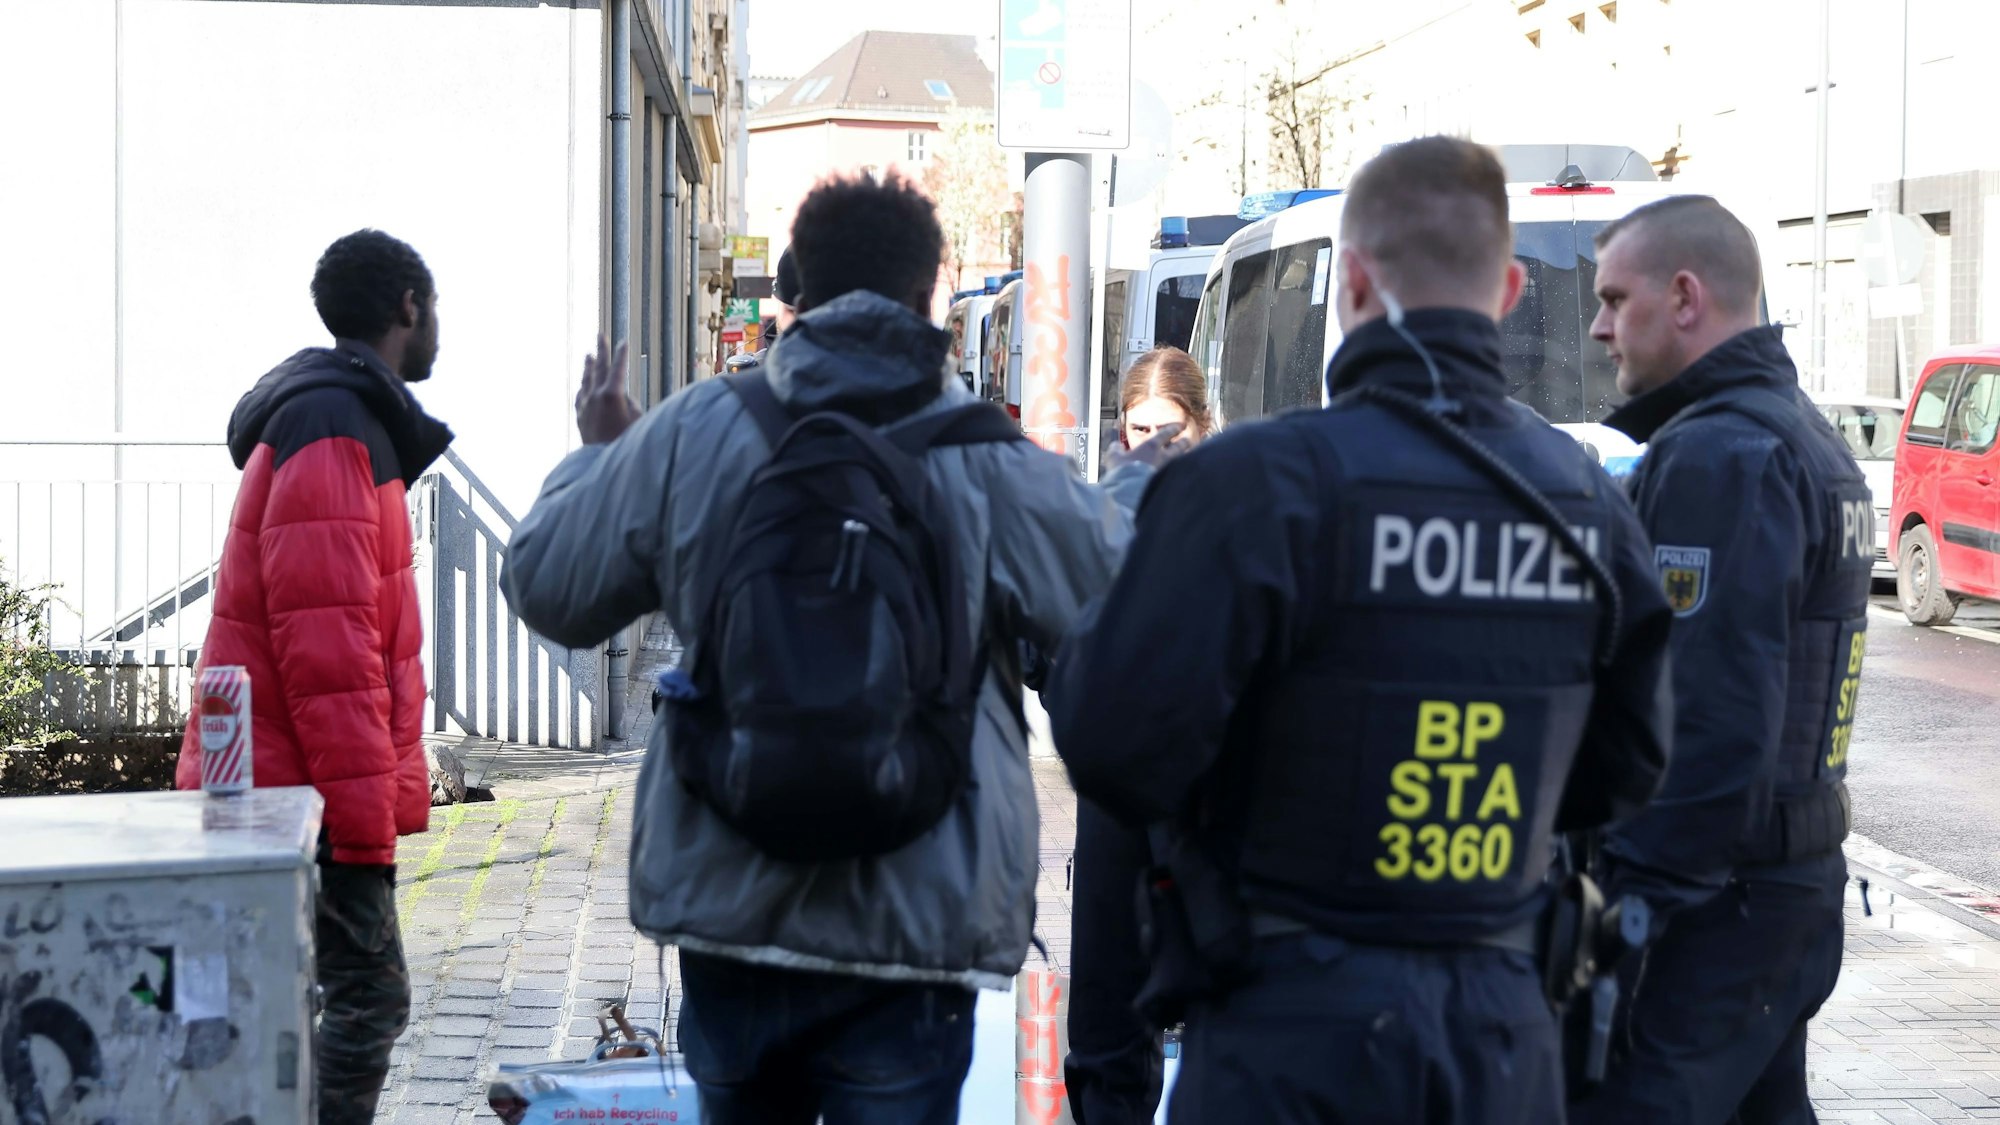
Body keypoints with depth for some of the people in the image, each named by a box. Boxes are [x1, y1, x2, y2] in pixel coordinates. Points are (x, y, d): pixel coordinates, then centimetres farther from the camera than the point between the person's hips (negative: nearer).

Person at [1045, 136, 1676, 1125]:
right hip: (1506, 1038, 5)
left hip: (1297, 1026, -5)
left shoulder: (1262, 481, -16)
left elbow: (1121, 747, -18)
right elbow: (1624, 773, 12)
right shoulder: (1590, 502, 4)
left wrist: (1075, 657, 3)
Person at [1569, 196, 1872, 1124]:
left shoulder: (1715, 455, -16)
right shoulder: (1810, 441, 17)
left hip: (1709, 901, -11)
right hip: (1801, 874, 11)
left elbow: (1707, 723, -24)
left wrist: (1621, 910, -22)